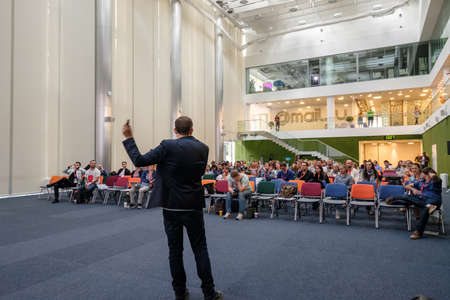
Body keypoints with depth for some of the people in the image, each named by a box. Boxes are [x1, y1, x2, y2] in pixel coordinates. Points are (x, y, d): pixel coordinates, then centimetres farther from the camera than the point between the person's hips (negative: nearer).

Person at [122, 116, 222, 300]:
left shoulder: (168, 146, -12)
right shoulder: (203, 148, -2)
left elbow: (139, 161, -10)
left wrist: (128, 138, 0)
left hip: (171, 206, -1)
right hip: (193, 206, 1)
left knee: (175, 250, 13)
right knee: (200, 249, 12)